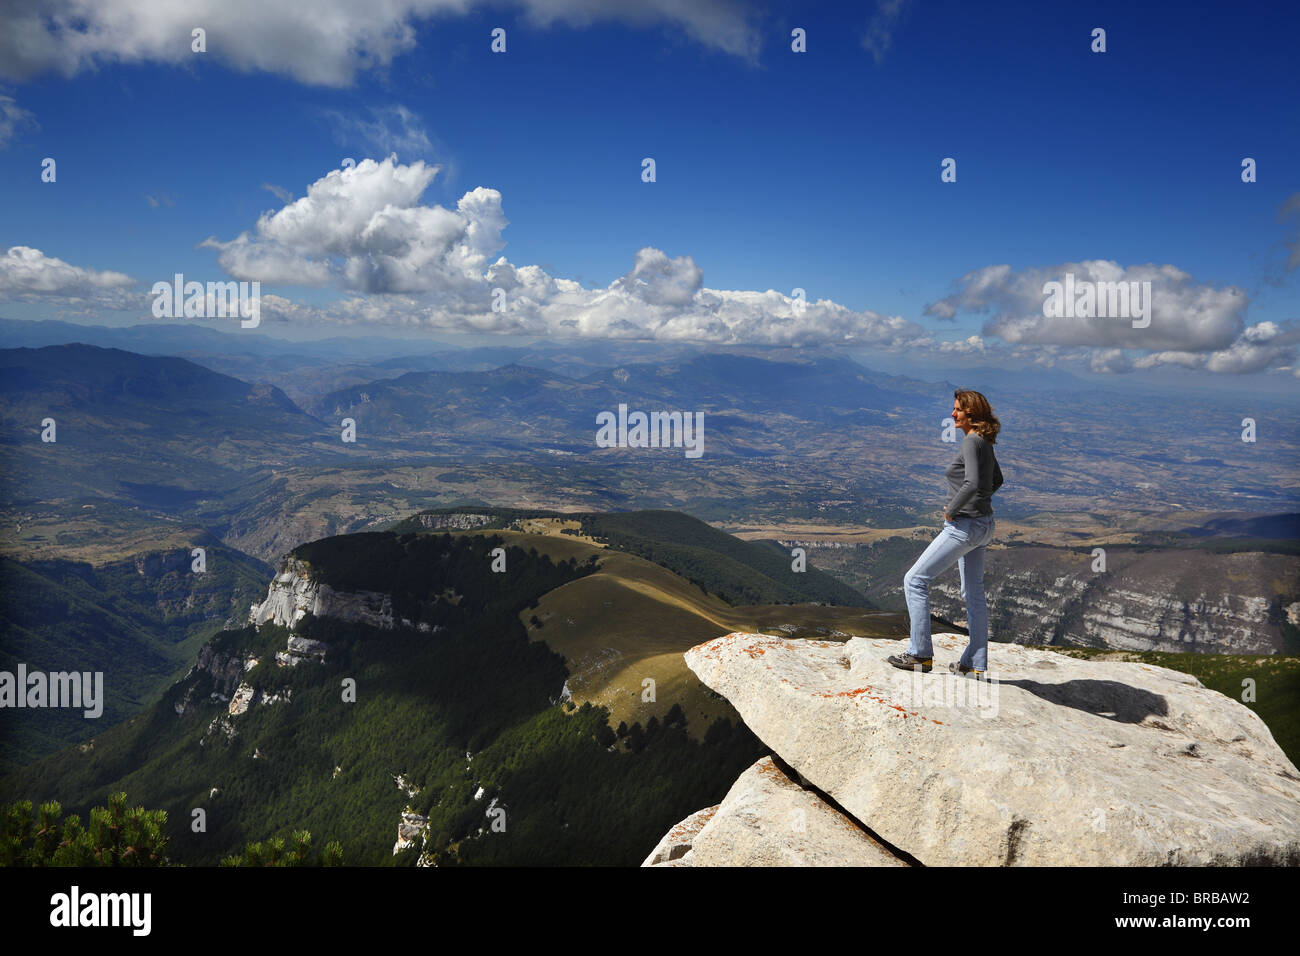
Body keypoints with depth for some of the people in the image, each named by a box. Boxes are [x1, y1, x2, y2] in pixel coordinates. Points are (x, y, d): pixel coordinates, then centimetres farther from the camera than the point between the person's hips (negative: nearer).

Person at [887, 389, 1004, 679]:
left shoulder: (972, 442, -17)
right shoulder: (984, 442, 12)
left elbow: (972, 483, -30)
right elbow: (996, 480, 26)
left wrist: (952, 510, -17)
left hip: (963, 525, -10)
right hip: (982, 525, 10)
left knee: (915, 580, -3)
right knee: (973, 593, 14)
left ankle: (920, 654, 0)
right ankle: (976, 664, 19)